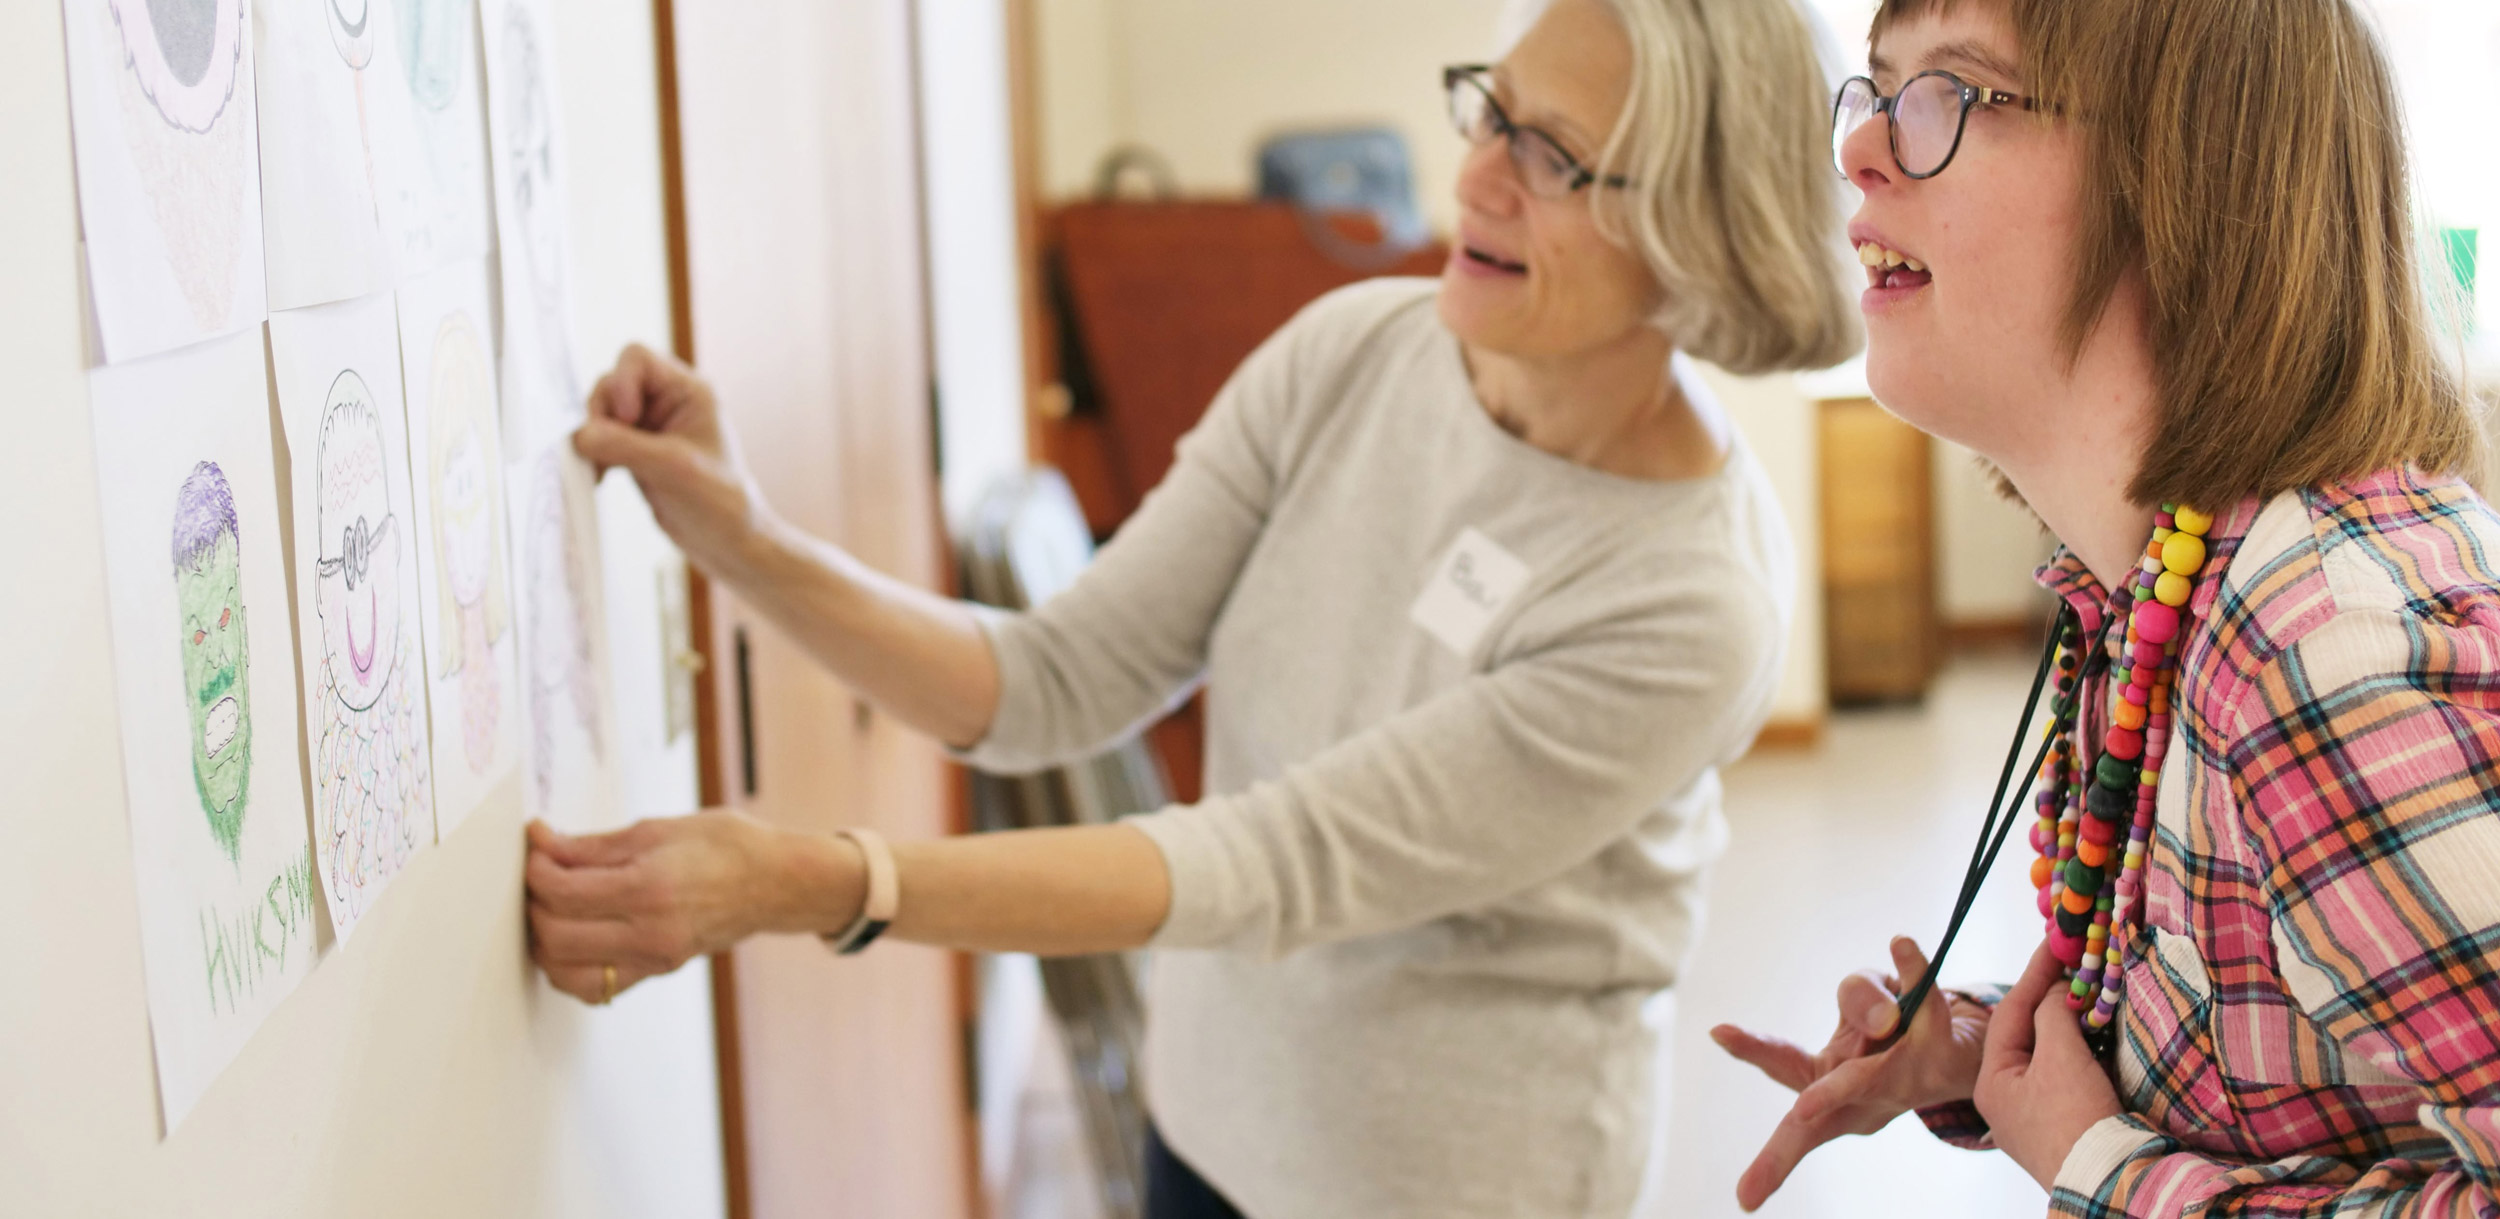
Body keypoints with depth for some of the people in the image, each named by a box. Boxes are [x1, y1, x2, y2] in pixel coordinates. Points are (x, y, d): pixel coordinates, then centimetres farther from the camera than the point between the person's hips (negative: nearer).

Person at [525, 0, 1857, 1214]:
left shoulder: (1688, 607, -26)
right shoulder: (1348, 355, -10)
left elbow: (1283, 862, -29)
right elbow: (1057, 684, -8)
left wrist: (818, 885, -36)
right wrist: (751, 547, -23)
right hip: (1213, 1110, 5)